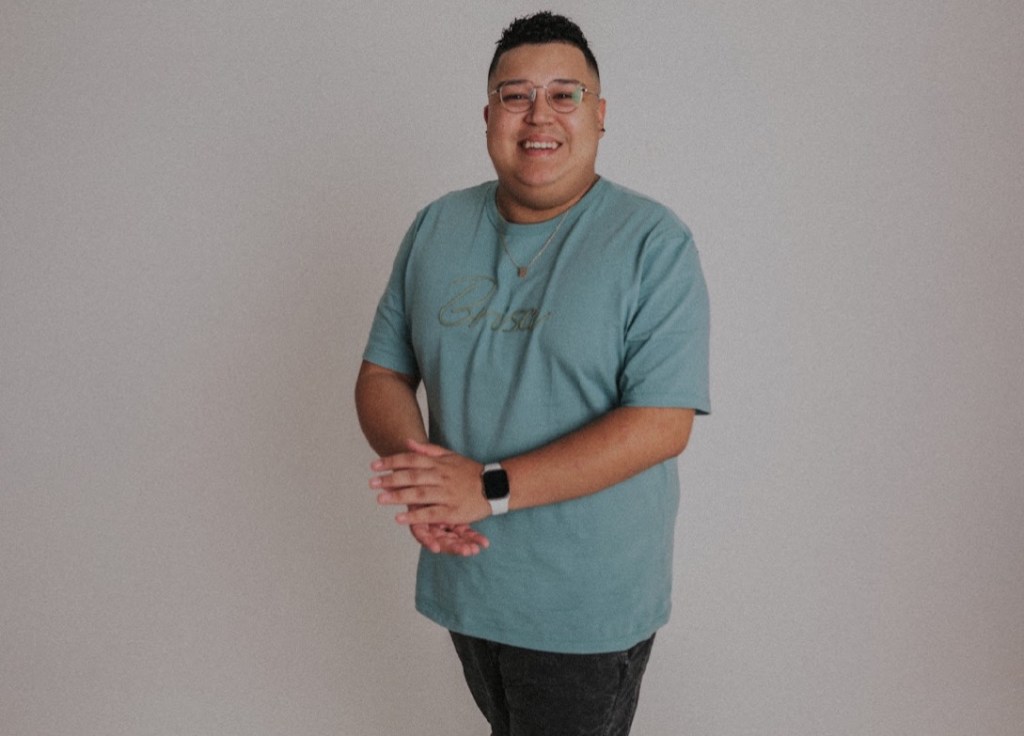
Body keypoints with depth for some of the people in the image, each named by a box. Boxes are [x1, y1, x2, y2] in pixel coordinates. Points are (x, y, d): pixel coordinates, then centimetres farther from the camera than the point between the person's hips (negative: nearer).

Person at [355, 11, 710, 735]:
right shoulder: (436, 228, 2)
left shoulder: (654, 242, -13)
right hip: (465, 579, 5)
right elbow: (382, 374, 5)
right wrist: (418, 474, -16)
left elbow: (662, 424, -20)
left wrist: (491, 487, -25)